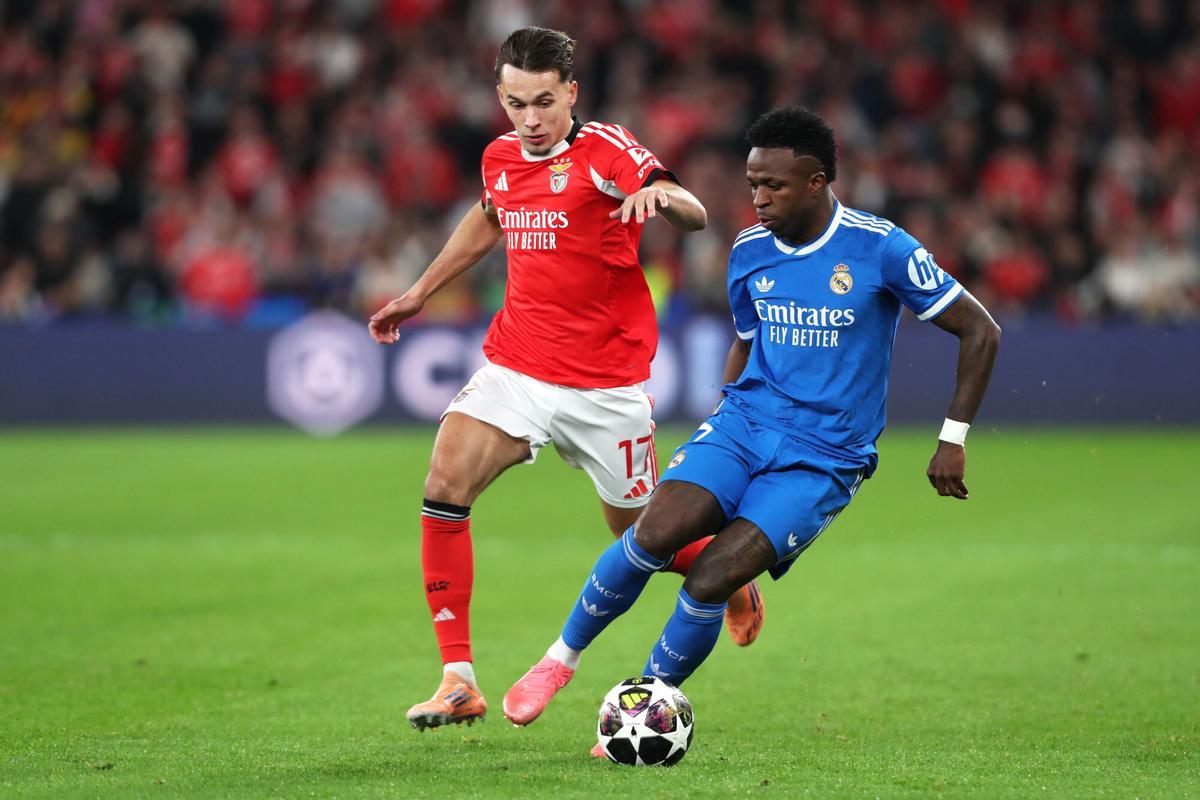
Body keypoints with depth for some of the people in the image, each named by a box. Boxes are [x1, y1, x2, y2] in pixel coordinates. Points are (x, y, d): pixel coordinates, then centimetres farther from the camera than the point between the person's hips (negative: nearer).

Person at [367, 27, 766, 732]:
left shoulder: (605, 148, -12)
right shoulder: (500, 158, 6)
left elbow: (695, 215, -25)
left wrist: (657, 196, -47)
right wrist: (419, 293, 34)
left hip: (607, 382, -4)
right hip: (517, 364, 4)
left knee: (639, 532, 6)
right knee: (446, 486, -17)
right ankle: (459, 681, -13)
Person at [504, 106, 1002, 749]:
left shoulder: (880, 249, -10)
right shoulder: (749, 251, 5)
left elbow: (980, 331, -4)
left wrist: (953, 438, -7)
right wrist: (725, 408, 12)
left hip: (823, 460, -4)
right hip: (743, 423, 4)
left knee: (710, 580, -20)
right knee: (656, 533, -23)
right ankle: (564, 653, -2)